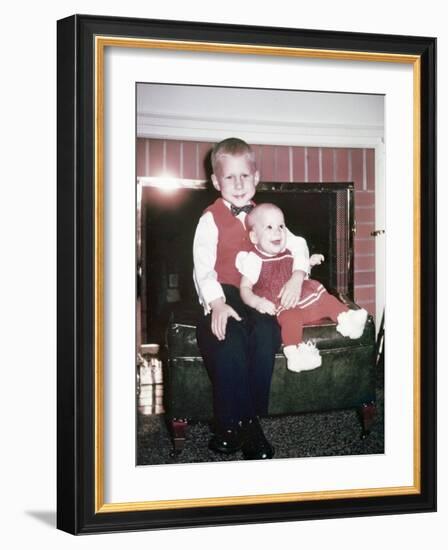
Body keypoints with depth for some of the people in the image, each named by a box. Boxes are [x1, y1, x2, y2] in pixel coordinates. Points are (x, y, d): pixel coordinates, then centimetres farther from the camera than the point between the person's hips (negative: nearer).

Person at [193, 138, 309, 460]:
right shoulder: (211, 219, 4)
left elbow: (296, 244, 13)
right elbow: (203, 264, -7)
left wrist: (297, 276, -9)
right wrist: (216, 303, -23)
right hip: (224, 295, -3)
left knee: (266, 333, -29)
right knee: (229, 339, -32)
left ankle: (249, 418, -18)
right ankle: (234, 423, -19)